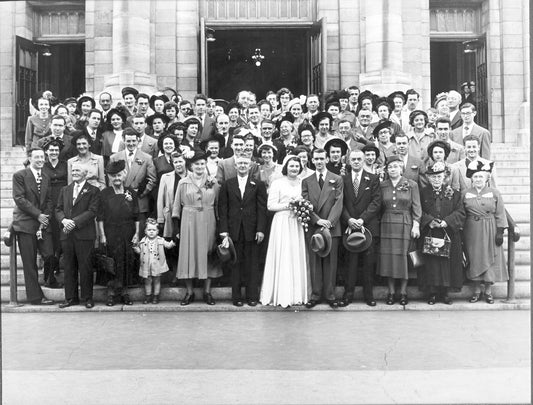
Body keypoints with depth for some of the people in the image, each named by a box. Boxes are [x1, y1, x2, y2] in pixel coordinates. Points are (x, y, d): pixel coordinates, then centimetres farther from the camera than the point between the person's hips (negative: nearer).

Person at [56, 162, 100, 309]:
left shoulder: (93, 191, 0)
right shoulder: (65, 190, 17)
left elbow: (92, 211, -9)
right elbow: (58, 209, 12)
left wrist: (74, 222, -16)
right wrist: (64, 220, -9)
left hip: (84, 234, -5)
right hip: (67, 234, 5)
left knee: (85, 266, -1)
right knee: (69, 267, 9)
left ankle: (87, 298, 9)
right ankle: (70, 297, 17)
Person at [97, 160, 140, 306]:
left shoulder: (131, 192, 7)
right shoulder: (104, 193, 3)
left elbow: (136, 216, 7)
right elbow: (100, 217, 1)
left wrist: (137, 233, 1)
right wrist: (102, 235, -5)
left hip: (128, 234, 2)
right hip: (111, 233, -1)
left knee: (127, 262, 4)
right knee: (112, 263, 0)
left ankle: (124, 292, 16)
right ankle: (112, 293, 10)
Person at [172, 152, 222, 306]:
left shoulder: (213, 182, 5)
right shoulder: (183, 183, 3)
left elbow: (218, 205, 6)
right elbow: (177, 206, 5)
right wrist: (176, 227, -1)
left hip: (208, 223, 1)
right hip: (188, 222, -1)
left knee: (208, 254, 4)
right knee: (188, 255, 1)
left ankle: (207, 291, 14)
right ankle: (189, 292, 12)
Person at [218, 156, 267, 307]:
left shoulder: (258, 185, 6)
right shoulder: (227, 185, 8)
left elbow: (262, 209, 1)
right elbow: (222, 209, 4)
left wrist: (260, 229, -7)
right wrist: (224, 231, -4)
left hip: (252, 231, 0)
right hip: (234, 231, 1)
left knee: (252, 264, 3)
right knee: (235, 264, 5)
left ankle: (252, 296, 13)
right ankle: (236, 297, 13)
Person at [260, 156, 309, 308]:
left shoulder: (303, 183, 12)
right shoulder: (277, 183, 1)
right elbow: (270, 206, -4)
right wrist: (287, 205, -14)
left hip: (298, 223, 4)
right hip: (282, 223, -4)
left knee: (298, 256, 3)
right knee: (283, 257, -5)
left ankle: (297, 294, 11)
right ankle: (282, 295, 1)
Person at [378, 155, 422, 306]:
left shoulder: (411, 185, 3)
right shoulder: (382, 186, 9)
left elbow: (416, 206, 1)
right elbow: (379, 207, 10)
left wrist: (416, 225, -7)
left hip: (405, 224, -2)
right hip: (387, 224, 2)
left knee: (403, 256, -1)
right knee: (388, 257, 0)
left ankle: (403, 292, 9)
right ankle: (391, 292, 10)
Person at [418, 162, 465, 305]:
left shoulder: (453, 193, 6)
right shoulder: (423, 193, 5)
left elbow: (460, 212, 0)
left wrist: (447, 222, -14)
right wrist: (429, 221, -14)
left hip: (449, 234, 1)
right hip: (429, 235, 0)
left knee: (447, 263, 2)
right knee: (431, 263, -1)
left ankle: (444, 292, 12)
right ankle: (432, 293, 7)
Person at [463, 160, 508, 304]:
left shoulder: (494, 193, 0)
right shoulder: (466, 194, 4)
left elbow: (500, 215, 0)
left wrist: (500, 232, -7)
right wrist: (462, 233, 0)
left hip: (490, 232, -1)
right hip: (472, 232, 1)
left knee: (490, 259, 2)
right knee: (474, 259, 4)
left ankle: (488, 291, 13)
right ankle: (477, 291, 14)